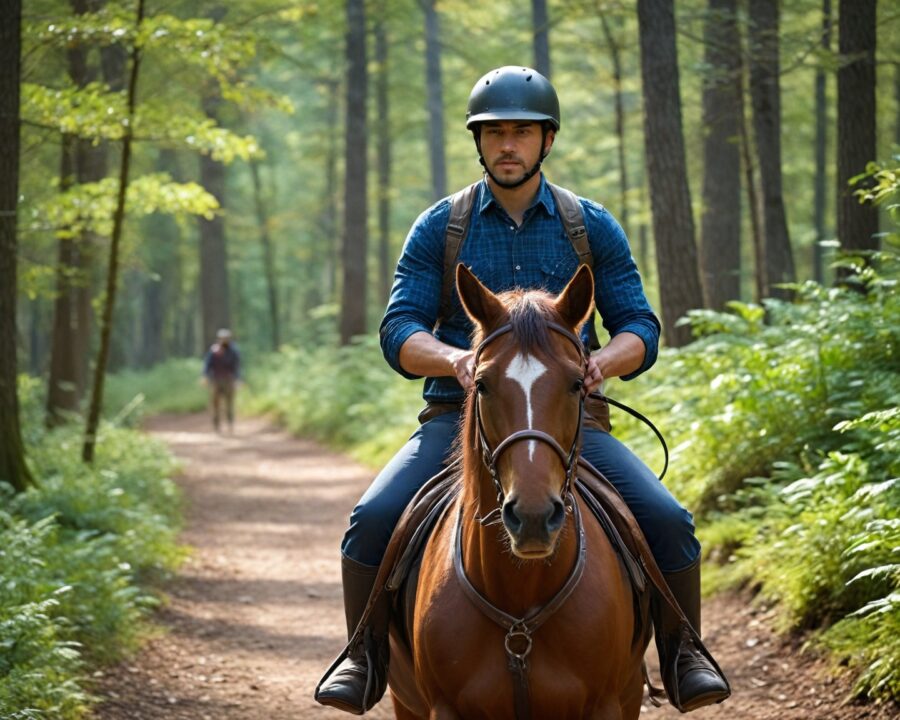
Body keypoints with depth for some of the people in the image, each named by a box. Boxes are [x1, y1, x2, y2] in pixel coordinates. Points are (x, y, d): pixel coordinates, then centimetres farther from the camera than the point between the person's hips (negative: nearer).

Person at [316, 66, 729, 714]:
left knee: (668, 522, -19)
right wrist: (454, 358, -24)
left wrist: (605, 360, -19)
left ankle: (684, 656, 2)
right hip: (458, 417, 0)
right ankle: (365, 660, -3)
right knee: (373, 520, -23)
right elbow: (399, 331, -1)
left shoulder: (593, 229, 7)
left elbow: (640, 329, 5)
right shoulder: (438, 229, 5)